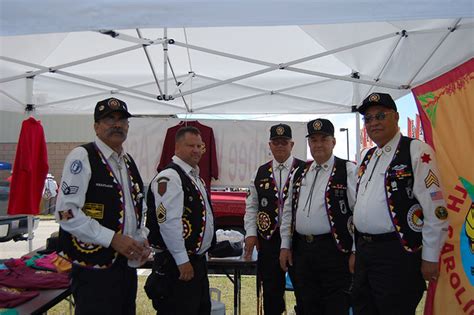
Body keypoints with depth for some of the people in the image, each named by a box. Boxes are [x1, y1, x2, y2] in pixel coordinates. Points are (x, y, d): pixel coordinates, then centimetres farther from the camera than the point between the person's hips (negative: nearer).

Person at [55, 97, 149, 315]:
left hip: (127, 264, 8)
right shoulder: (82, 156, -11)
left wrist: (141, 242, 5)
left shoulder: (128, 161, 12)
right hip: (94, 270, -7)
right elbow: (66, 212, -19)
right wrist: (112, 238, -20)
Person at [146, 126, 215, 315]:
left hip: (197, 259, 10)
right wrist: (182, 261, -21)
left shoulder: (195, 178, 14)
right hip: (178, 264, -10)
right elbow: (168, 222, -24)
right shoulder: (169, 178, -17)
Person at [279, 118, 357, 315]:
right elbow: (288, 210, 15)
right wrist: (285, 245, 11)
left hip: (334, 250, -5)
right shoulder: (299, 173, 13)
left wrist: (355, 251, -12)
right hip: (301, 250, 6)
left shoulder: (348, 170, -4)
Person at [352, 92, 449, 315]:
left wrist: (430, 258, -13)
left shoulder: (417, 151, -10)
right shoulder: (368, 157, 13)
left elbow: (435, 209, -13)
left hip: (397, 254, -7)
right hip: (363, 250, 7)